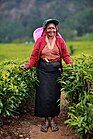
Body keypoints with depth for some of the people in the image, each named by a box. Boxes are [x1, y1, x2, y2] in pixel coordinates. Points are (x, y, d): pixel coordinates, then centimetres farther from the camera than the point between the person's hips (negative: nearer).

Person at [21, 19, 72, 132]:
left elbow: (66, 55, 5)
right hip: (43, 71, -1)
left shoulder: (60, 41, 5)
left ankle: (53, 119, 16)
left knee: (55, 95, 4)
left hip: (56, 71, 1)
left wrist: (71, 64, -13)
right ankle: (46, 120, 11)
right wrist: (28, 65, -16)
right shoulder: (40, 41, 1)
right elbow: (34, 56, -1)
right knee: (44, 95, -2)